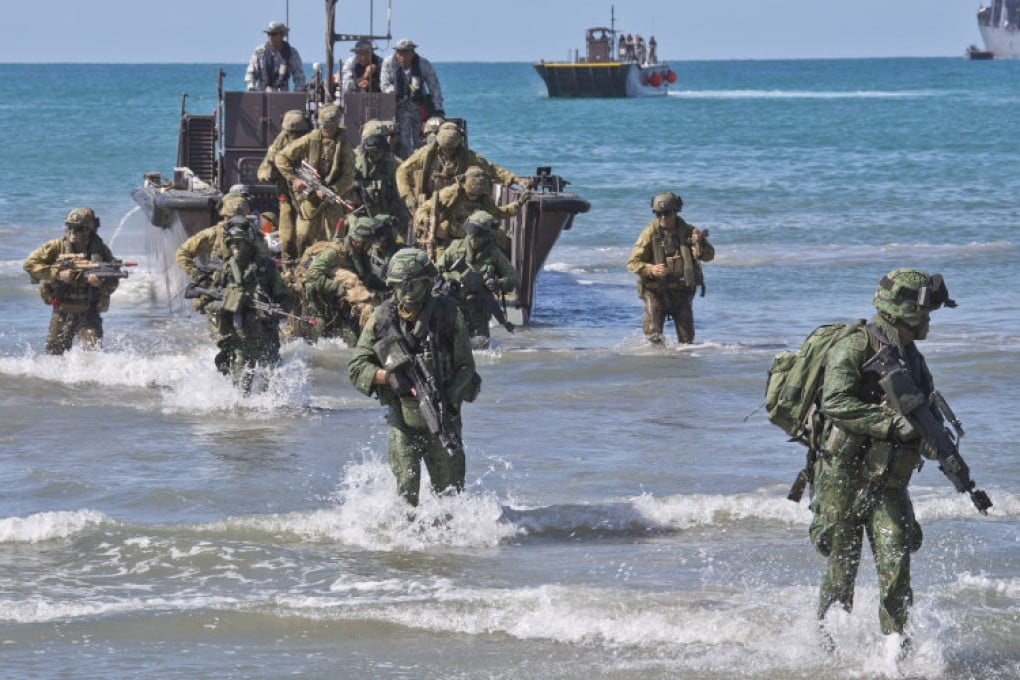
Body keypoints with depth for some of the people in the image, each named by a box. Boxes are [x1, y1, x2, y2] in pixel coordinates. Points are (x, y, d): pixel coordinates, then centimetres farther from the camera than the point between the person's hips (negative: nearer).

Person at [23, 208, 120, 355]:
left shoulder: (100, 250, -5)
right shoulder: (57, 246, -6)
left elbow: (113, 283, -4)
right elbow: (30, 263, -11)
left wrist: (101, 283, -28)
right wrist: (57, 274, -20)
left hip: (88, 313, -1)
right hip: (62, 312, 1)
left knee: (93, 349, -19)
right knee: (53, 354, 8)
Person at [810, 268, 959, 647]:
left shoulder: (912, 359, 11)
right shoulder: (854, 349, -13)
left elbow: (928, 414, 17)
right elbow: (835, 404, -25)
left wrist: (933, 440, -7)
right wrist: (893, 422, -31)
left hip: (888, 483, 5)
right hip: (844, 478, -5)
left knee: (896, 562, -8)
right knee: (841, 567, 4)